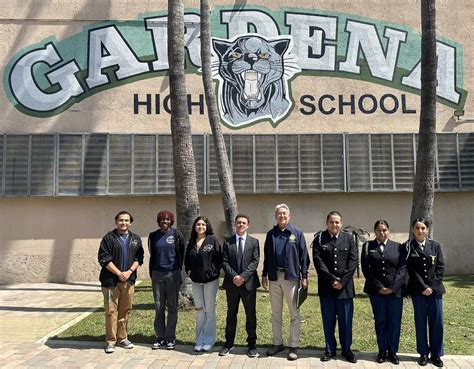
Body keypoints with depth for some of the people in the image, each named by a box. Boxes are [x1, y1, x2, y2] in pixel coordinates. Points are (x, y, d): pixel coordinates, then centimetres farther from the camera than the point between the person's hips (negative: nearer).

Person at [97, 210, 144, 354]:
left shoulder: (136, 239, 9)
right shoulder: (109, 238, -3)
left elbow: (139, 258, 7)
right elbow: (104, 258, -8)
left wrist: (129, 271, -9)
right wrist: (119, 273, -12)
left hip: (129, 280, 4)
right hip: (111, 280, -4)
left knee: (125, 310, 10)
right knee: (111, 311, -1)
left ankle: (122, 338, 22)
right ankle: (110, 341, 8)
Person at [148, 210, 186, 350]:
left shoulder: (176, 234, -1)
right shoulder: (153, 236, 7)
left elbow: (181, 254, 5)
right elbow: (152, 256, 13)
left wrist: (179, 270, 6)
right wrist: (151, 274, 11)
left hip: (173, 274, -2)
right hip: (157, 274, 2)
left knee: (172, 307, 4)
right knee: (158, 307, 5)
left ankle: (170, 338, 12)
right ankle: (160, 337, 14)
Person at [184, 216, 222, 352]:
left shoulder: (212, 240, -5)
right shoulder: (191, 242, 8)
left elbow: (219, 258, -7)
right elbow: (187, 259, 20)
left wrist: (215, 272, -11)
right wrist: (188, 270, 7)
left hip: (210, 280, -4)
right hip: (196, 281, 4)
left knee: (209, 311, 4)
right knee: (199, 311, 10)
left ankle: (208, 341, 14)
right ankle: (199, 341, 19)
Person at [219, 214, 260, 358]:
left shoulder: (254, 242, 4)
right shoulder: (228, 242, 6)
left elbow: (254, 261, -5)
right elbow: (225, 262, 0)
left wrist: (243, 276, -15)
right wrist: (234, 276, -14)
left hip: (249, 283, -1)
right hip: (231, 283, 1)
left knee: (251, 315, 5)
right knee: (231, 314, 10)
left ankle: (252, 344, 16)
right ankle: (229, 343, 20)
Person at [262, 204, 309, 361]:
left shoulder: (297, 233, -2)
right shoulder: (271, 234, 8)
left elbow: (303, 256, -3)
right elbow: (266, 256, 11)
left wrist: (304, 275, -7)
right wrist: (264, 275, 8)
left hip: (291, 277, -4)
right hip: (274, 277, 4)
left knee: (294, 314, 4)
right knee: (276, 313, 13)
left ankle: (293, 346, 13)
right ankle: (277, 343, 26)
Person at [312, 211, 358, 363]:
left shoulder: (349, 238, 5)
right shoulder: (319, 238, 1)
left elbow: (354, 260, -2)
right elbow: (318, 261, -6)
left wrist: (342, 281, -11)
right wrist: (331, 280, -12)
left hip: (345, 287, 1)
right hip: (326, 287, 0)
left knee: (346, 320, 7)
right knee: (328, 321, 7)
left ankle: (346, 349, 21)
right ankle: (330, 350, 19)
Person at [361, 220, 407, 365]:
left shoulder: (398, 247, 6)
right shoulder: (367, 246, 5)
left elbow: (402, 269, -1)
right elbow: (366, 269, -1)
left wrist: (392, 287, -11)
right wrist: (379, 287, -10)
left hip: (395, 290, 0)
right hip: (376, 291, 0)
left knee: (394, 321, 4)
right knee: (380, 321, 8)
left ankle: (393, 351, 17)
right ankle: (382, 351, 19)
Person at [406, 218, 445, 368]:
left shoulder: (435, 246, 5)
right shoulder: (408, 247, -1)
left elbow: (440, 267, 1)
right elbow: (411, 270, -5)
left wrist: (432, 286, -8)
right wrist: (423, 287, -12)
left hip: (435, 289, 2)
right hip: (418, 290, -1)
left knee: (436, 322, 4)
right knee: (420, 322, 5)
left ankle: (436, 354, 17)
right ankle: (423, 353, 16)